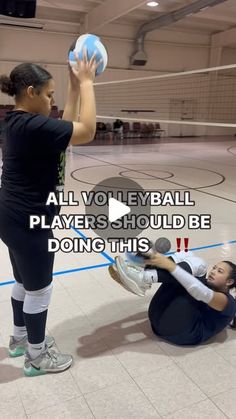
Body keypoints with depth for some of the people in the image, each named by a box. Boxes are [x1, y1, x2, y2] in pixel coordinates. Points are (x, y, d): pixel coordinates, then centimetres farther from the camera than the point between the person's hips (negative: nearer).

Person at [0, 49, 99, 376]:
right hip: (27, 222, -10)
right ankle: (36, 357, 27)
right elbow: (87, 131, -23)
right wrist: (86, 82, -14)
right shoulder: (32, 126, -23)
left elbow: (67, 127, 14)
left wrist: (75, 86, 10)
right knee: (39, 289, 7)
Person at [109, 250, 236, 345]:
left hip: (180, 332, -6)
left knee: (194, 265, -13)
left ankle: (142, 278, -27)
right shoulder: (206, 285, 33)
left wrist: (170, 266, -23)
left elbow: (202, 293, -15)